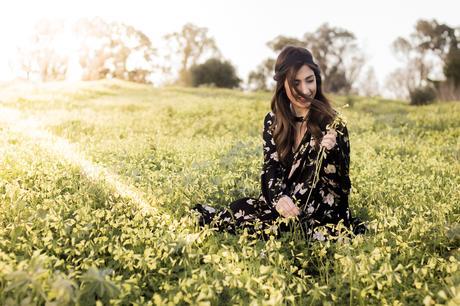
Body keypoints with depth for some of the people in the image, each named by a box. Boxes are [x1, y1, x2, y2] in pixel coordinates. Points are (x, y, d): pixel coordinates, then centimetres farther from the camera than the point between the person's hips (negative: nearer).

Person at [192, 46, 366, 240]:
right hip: (285, 204, 4)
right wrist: (278, 198, -24)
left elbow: (340, 180, -11)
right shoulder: (273, 121, 2)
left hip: (319, 214, -4)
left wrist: (331, 151, -31)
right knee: (238, 208, -23)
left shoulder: (331, 122, -11)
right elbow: (270, 168, -3)